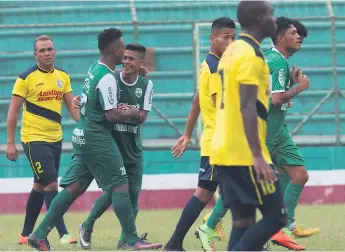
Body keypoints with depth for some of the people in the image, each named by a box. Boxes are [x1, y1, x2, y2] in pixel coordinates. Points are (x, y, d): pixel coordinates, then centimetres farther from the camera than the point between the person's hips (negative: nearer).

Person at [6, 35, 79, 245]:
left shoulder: (63, 76, 7)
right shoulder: (26, 78, -9)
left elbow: (71, 105, 10)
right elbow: (13, 111, -7)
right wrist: (11, 143, -9)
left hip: (55, 139, 6)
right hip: (34, 139, -6)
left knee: (40, 186, 13)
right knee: (51, 184, -13)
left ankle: (26, 234, 22)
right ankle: (63, 234, -15)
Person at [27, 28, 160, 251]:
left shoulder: (95, 69, 12)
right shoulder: (107, 78, -17)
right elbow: (112, 115, -19)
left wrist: (121, 108, 16)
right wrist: (131, 114, -2)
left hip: (83, 137, 9)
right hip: (98, 139, -9)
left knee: (75, 187, 9)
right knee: (120, 185, -4)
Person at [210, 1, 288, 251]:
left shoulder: (232, 51, 16)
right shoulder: (251, 54, -14)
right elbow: (247, 108, -21)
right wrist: (258, 156, -25)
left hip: (225, 152, 9)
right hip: (245, 155, -9)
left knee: (243, 221, 9)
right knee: (276, 216, -5)